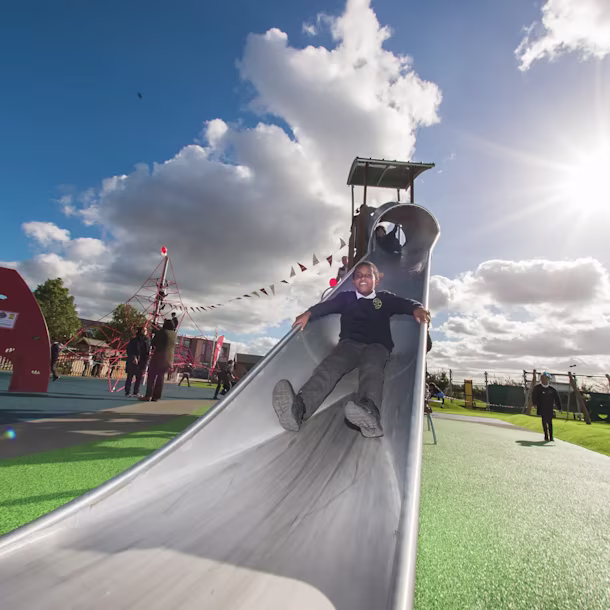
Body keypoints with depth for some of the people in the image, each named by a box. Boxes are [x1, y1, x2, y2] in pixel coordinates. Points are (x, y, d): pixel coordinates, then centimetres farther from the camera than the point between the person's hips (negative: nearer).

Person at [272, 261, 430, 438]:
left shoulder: (385, 298, 26)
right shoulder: (346, 297, 27)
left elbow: (405, 303, 10)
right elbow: (327, 305, 9)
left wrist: (417, 308, -15)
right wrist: (309, 313, -11)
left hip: (377, 346, 0)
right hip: (350, 343, 1)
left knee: (371, 369, -37)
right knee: (330, 365, -32)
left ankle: (369, 412, -69)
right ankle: (298, 407, -59)